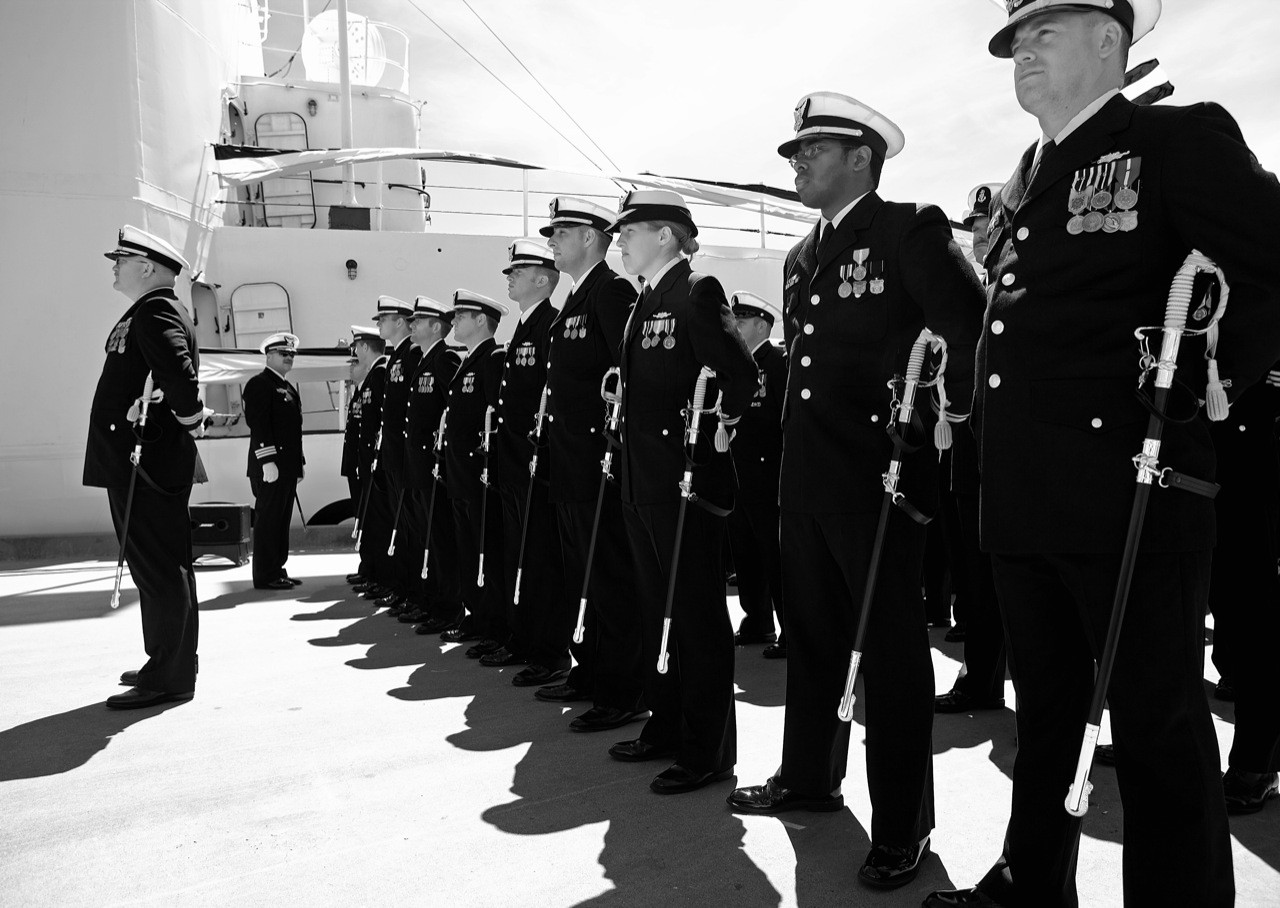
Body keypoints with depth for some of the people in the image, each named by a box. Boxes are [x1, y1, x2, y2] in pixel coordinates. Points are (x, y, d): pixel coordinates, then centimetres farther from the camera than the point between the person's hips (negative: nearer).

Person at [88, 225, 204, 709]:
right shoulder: (145, 312, 20)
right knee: (157, 565, 16)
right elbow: (176, 375, 23)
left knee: (159, 567, -5)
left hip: (149, 464, -10)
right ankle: (164, 664, 27)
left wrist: (190, 420, -17)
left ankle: (170, 677, 2)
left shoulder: (156, 312, -13)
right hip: (133, 460, 10)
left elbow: (179, 372, -29)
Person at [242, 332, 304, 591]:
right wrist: (267, 460, -22)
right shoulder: (259, 384, -7)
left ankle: (277, 570, 19)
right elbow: (258, 424, -16)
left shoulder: (288, 387, 22)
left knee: (281, 519, 12)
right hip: (271, 465, -9)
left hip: (287, 465, 9)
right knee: (267, 519, -5)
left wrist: (299, 462, 21)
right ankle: (265, 576, -1)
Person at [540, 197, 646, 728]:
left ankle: (625, 693, 6)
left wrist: (617, 434, -20)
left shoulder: (613, 290, -11)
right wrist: (553, 440, 17)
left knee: (611, 575, -3)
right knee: (579, 572, 16)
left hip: (601, 460, -10)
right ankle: (590, 672, 29)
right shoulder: (574, 299, 19)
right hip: (570, 462, 10)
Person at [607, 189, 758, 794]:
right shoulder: (644, 304, 16)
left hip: (688, 476, -9)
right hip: (643, 476, 9)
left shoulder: (698, 292, -11)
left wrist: (719, 425, -10)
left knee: (697, 612, -1)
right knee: (657, 607, 16)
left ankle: (708, 751, 11)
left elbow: (741, 375, -18)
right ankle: (666, 727, 30)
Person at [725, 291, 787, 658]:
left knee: (775, 553, -3)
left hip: (767, 473, -8)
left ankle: (792, 631, 5)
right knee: (744, 551, 13)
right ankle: (756, 621, 25)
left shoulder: (780, 362, -7)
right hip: (736, 473, 8)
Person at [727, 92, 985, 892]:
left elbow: (975, 333, -14)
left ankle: (903, 825, 13)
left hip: (881, 474, -8)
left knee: (892, 646, 1)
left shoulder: (910, 231, -7)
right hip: (808, 475, 8)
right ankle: (809, 776, 32)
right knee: (812, 633, 16)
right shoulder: (802, 256, 17)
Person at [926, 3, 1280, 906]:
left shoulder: (1182, 139, -3)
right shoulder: (1022, 182, 19)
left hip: (1129, 491, -7)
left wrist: (1203, 387, -11)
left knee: (1159, 729, 3)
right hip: (1023, 500, 8)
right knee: (1044, 710, 19)